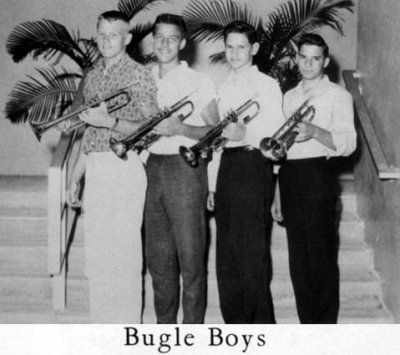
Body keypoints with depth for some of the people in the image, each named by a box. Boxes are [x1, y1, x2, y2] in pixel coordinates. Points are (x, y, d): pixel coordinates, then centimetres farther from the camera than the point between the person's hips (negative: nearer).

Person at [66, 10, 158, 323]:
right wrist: (76, 177, 17)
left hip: (125, 167, -6)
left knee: (124, 253, -6)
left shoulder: (139, 74, -3)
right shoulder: (92, 76, 16)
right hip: (94, 170, 6)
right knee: (95, 254, 8)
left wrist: (111, 122, -21)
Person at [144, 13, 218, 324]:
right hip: (153, 168, 5)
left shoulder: (199, 82, 0)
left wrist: (179, 128, -17)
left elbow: (214, 132, -3)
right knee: (158, 256, 8)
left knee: (190, 256, -5)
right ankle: (164, 327, 18)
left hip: (186, 168, -5)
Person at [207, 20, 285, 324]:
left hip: (253, 166, -6)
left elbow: (278, 136, -9)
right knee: (227, 250, 7)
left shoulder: (267, 85, 0)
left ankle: (261, 324, -2)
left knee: (253, 250, -9)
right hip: (226, 167, 7)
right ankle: (234, 321, 16)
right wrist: (212, 184, 15)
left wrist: (246, 134, -28)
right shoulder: (224, 89, 20)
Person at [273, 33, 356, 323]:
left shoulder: (337, 95, 2)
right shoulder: (289, 97, 20)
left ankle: (326, 327, 4)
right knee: (298, 257, 7)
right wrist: (278, 194, 15)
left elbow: (348, 144, -9)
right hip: (289, 177, 6)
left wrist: (314, 131, -26)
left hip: (318, 176, -5)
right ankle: (307, 324, 16)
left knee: (322, 255, -5)